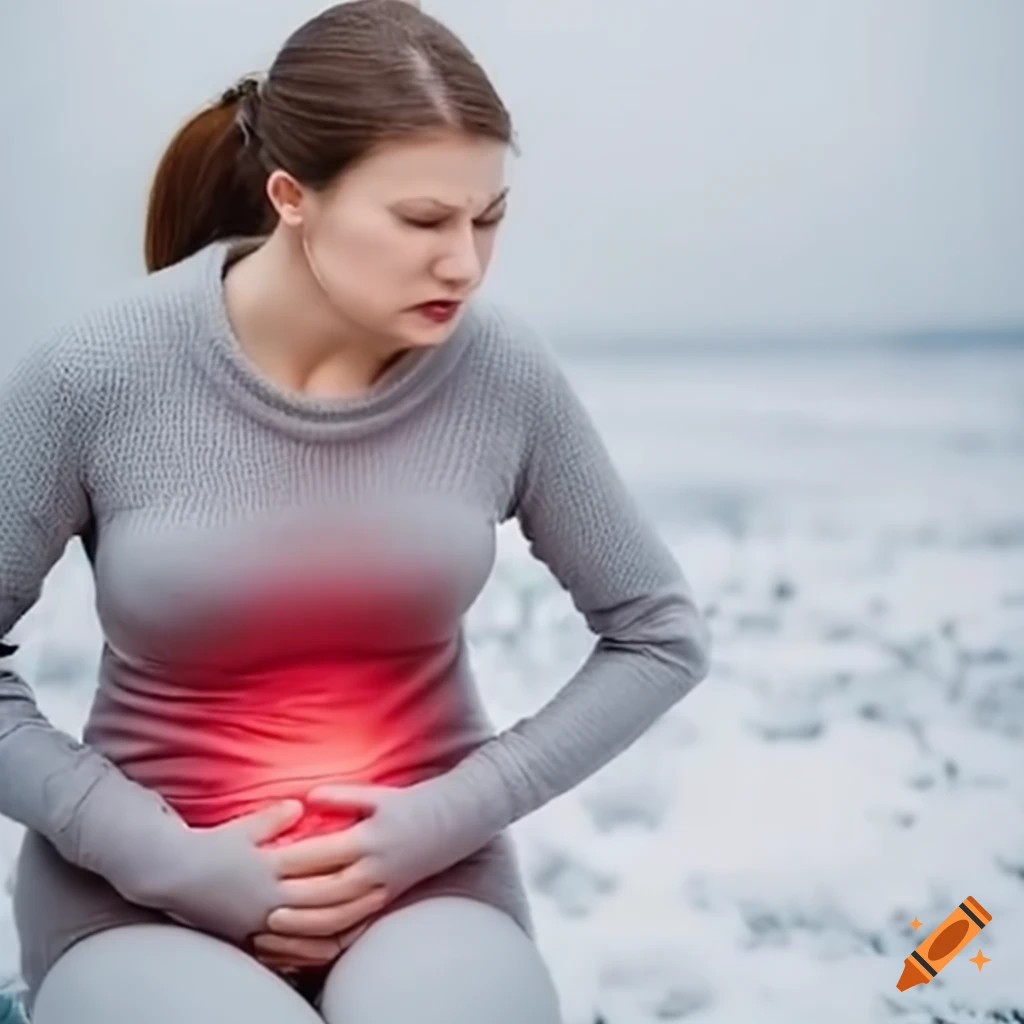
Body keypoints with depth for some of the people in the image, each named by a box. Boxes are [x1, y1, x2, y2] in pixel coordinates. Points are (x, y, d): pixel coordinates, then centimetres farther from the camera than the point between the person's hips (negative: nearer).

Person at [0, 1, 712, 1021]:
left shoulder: (505, 376, -9)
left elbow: (661, 634, 3)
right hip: (143, 888, -1)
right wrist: (167, 857, -14)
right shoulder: (99, 373, -15)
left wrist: (451, 816, -8)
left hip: (423, 871, 1)